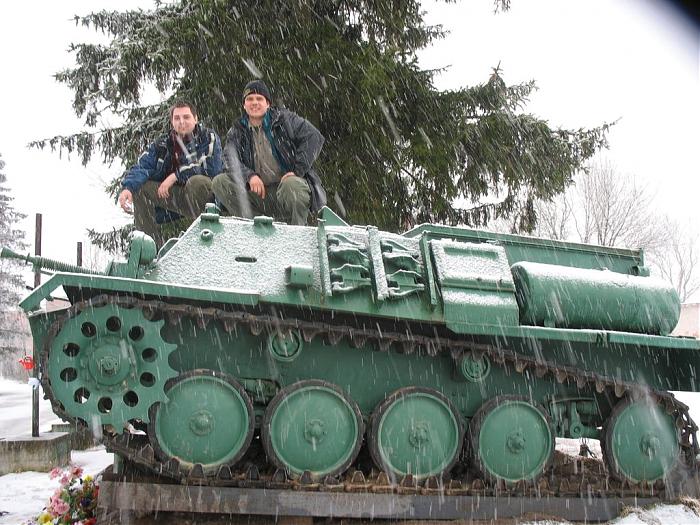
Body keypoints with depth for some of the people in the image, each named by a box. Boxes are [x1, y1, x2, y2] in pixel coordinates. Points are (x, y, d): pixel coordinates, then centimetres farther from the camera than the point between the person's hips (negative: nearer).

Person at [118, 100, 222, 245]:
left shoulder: (209, 137, -5)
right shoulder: (163, 144, 7)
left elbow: (210, 168, -18)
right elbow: (142, 166, -3)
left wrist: (176, 175, -14)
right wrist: (127, 188, -23)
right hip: (174, 195, 5)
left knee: (198, 181, -36)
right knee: (139, 187, -6)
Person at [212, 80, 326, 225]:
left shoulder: (284, 119, 4)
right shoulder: (236, 132, 12)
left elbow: (314, 137, -6)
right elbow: (231, 161, -3)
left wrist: (296, 170, -16)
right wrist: (249, 176, -25)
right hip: (258, 192, 3)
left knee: (292, 186, -40)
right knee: (220, 182, -16)